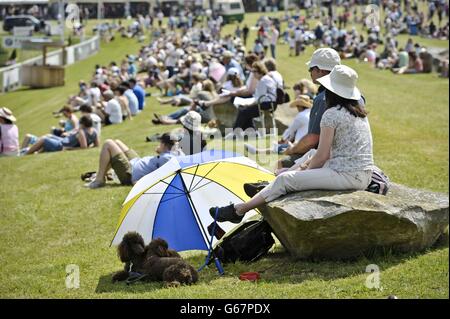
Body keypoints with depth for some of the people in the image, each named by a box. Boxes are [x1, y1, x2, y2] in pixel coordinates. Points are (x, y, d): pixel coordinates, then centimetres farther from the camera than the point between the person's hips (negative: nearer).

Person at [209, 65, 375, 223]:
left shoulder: (331, 115, -11)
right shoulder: (360, 113, 17)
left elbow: (322, 155, -9)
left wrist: (306, 170, 9)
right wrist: (308, 165, 21)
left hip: (346, 175, -9)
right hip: (364, 177, 9)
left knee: (285, 179, -6)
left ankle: (237, 210, 0)